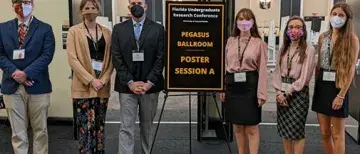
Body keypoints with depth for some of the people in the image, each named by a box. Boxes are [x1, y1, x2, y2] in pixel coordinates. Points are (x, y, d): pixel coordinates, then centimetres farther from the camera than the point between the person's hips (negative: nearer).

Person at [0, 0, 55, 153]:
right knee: (17, 132, 6)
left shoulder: (45, 28, 3)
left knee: (40, 130, 8)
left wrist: (27, 73, -17)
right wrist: (14, 72, -13)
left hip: (37, 86, -1)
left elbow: (47, 55, -7)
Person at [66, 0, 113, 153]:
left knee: (99, 126, 9)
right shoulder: (74, 31, 1)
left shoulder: (106, 32, 10)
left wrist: (103, 80, -7)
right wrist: (91, 80, -14)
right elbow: (72, 59, -7)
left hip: (102, 86, 3)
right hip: (84, 86, -3)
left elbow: (110, 59, 7)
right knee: (86, 127, -5)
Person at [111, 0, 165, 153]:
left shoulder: (157, 29, 3)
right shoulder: (119, 29, 5)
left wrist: (149, 82, -11)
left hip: (150, 86, 0)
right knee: (126, 128, -1)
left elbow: (160, 58, -2)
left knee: (147, 126, 11)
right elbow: (117, 59, -1)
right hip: (127, 86, 0)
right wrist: (130, 82, -11)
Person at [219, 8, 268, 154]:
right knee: (237, 126, 13)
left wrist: (261, 93, -11)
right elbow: (225, 65, 10)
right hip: (232, 86, 4)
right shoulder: (230, 41, 9)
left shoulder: (259, 43, -3)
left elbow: (262, 70, -6)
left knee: (251, 128, 1)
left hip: (250, 86, -4)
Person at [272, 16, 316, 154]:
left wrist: (287, 93, -11)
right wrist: (279, 91, -7)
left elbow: (304, 77, -13)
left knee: (296, 130, 1)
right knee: (284, 129, 11)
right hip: (282, 93, 5)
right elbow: (277, 72, 7)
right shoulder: (283, 49, 9)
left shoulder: (309, 49, -8)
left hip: (298, 93, -5)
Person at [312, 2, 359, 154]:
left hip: (338, 87, -5)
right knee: (324, 133, 10)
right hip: (322, 86, 5)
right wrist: (316, 86, 9)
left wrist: (341, 95, -16)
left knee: (337, 134, 3)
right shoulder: (323, 37, 8)